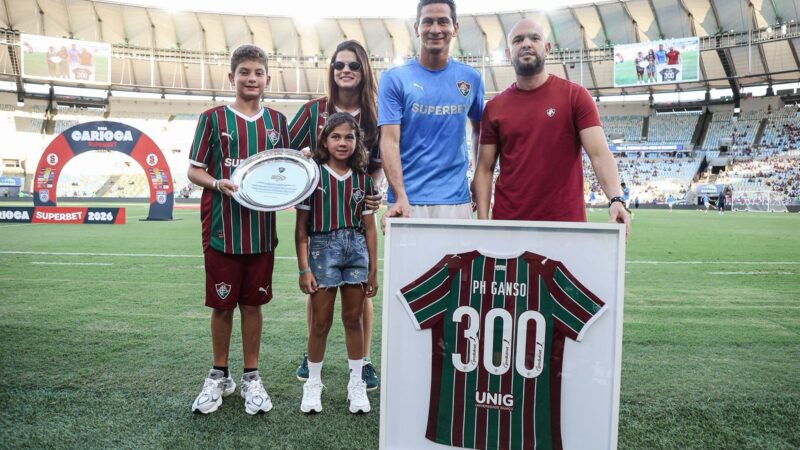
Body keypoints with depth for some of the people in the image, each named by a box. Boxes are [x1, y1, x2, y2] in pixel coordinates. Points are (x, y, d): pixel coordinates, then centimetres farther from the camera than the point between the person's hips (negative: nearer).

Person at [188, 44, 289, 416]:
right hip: (222, 229, -2)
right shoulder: (213, 119, 1)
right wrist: (218, 183, -17)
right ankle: (219, 376, 26)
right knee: (222, 305, 8)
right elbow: (194, 170, 2)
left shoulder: (276, 121, 9)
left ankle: (251, 377, 23)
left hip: (261, 229, 2)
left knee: (252, 304, 10)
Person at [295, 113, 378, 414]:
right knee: (321, 321, 6)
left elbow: (369, 227, 9)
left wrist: (373, 270, 7)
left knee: (353, 319, 11)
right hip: (323, 247, -2)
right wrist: (304, 268, -7)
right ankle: (313, 384, 23)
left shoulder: (362, 179, 7)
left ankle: (356, 384, 23)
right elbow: (301, 226, -2)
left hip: (357, 250, 3)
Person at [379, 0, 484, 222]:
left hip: (456, 199, 2)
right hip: (409, 200, -2)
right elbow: (390, 140, -8)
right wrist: (400, 197, -20)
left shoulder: (471, 78, 7)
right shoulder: (395, 78, -1)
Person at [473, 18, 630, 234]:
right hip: (508, 223, 2)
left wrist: (616, 199, -25)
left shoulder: (575, 96, -1)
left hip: (565, 221, -1)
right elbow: (484, 168, 5)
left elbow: (599, 153, -9)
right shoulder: (494, 107, 5)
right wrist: (483, 219, -5)